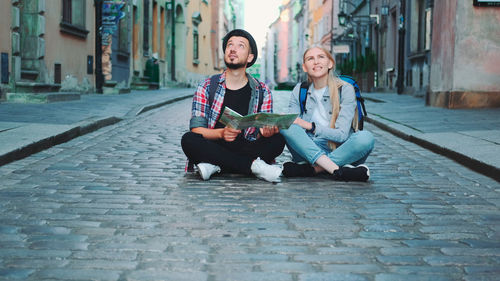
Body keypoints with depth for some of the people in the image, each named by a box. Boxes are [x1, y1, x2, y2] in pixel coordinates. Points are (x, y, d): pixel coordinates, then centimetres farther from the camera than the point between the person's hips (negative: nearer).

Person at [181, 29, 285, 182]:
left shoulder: (262, 91, 9)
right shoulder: (207, 87, 6)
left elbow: (264, 133, 5)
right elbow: (196, 129, -3)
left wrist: (264, 132, -21)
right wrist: (221, 133, -24)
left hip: (247, 151, 1)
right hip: (214, 149, -1)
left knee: (277, 140, -24)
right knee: (188, 139, -30)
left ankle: (215, 166, -29)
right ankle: (253, 165, -32)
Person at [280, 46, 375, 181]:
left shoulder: (345, 89, -4)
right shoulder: (299, 91, 7)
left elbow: (342, 134, -12)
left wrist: (311, 126, -17)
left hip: (339, 152, -2)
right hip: (308, 151, 2)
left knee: (365, 137, -32)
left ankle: (310, 169, -33)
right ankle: (337, 171, -36)